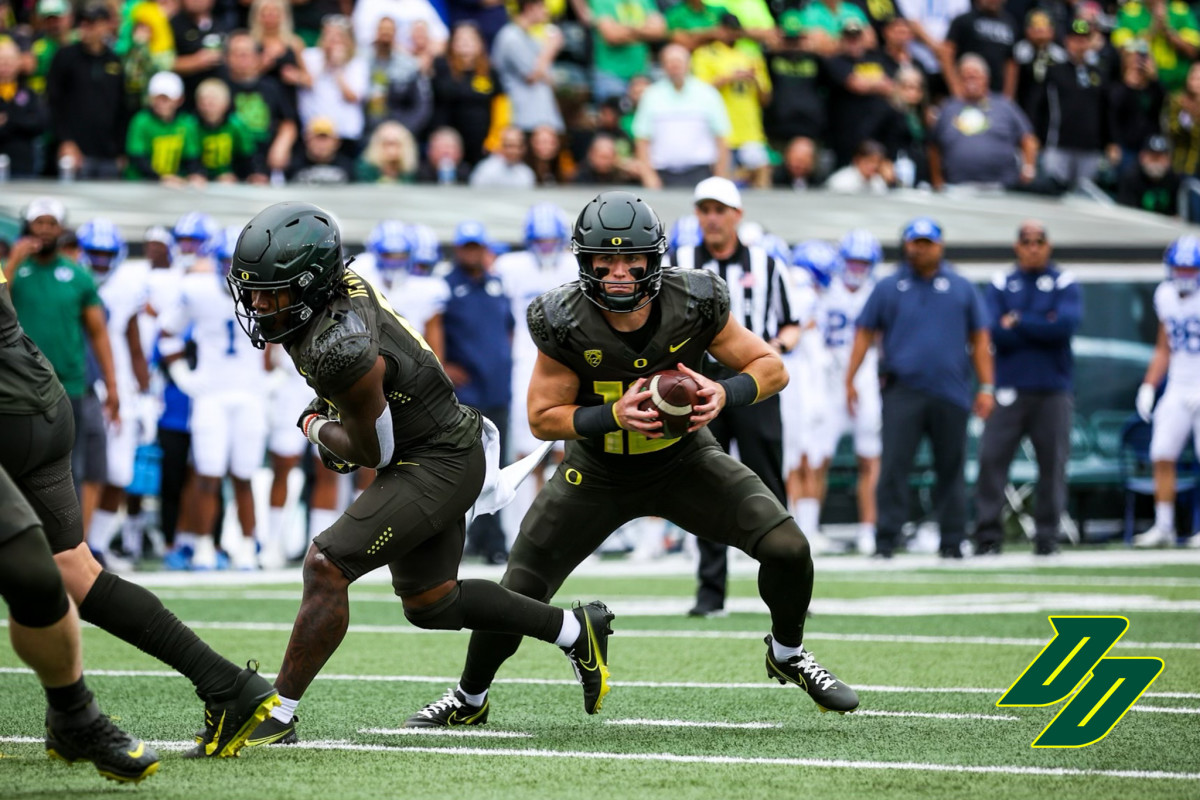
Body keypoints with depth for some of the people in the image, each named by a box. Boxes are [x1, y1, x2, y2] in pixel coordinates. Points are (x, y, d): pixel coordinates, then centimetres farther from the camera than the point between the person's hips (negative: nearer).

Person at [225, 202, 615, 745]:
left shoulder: (339, 351, -33)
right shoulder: (342, 284, -6)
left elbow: (372, 451, -18)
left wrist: (317, 430, -1)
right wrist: (330, 418, 10)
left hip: (437, 465, -10)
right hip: (442, 451, 10)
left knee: (326, 567, -18)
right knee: (427, 602, 22)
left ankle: (277, 715, -12)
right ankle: (576, 630, 34)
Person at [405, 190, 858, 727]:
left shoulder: (693, 303, -22)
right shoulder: (564, 321, -24)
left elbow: (770, 368, -11)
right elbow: (544, 418, -14)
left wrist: (724, 394, -32)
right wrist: (614, 416, -31)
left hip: (684, 461, 1)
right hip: (598, 474, -1)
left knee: (786, 548, -14)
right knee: (517, 594, -6)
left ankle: (787, 654, 16)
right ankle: (469, 701, 22)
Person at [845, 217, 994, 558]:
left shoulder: (961, 288, 12)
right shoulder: (888, 288, 10)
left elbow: (979, 339, 13)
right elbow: (865, 335, 10)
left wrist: (986, 387, 6)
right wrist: (849, 381, 3)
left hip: (950, 392, 1)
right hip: (902, 390, -1)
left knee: (951, 470, 4)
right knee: (893, 466, -9)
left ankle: (952, 542, 10)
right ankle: (886, 539, -9)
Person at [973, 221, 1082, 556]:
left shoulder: (1065, 285, 7)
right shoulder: (1001, 285, 10)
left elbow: (1067, 324, -12)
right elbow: (996, 333, -5)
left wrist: (1018, 321, -7)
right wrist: (1043, 326, -8)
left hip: (1053, 390, 0)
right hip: (1009, 388, 0)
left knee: (1053, 462, -1)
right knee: (991, 457, -8)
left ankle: (1048, 535, 7)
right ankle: (988, 534, -4)